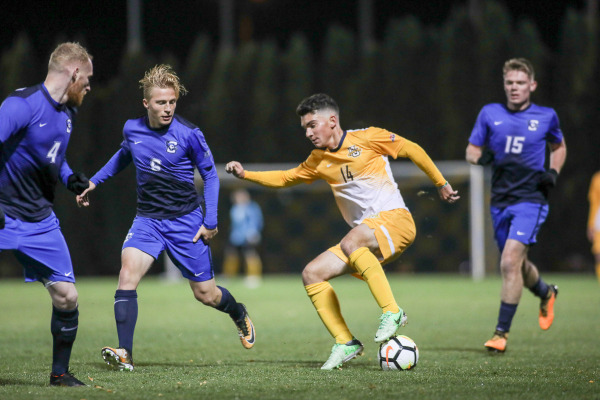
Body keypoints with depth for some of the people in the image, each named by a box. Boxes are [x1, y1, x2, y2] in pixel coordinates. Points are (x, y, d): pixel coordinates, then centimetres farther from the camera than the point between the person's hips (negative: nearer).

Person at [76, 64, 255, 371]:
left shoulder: (189, 134, -13)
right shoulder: (132, 129, -2)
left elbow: (210, 174, -2)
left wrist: (210, 221, -7)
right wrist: (93, 182, 20)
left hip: (186, 220, -2)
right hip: (147, 219, 2)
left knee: (205, 294, 6)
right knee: (128, 273, -23)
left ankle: (240, 315, 41)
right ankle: (124, 354, -25)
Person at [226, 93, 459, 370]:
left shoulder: (367, 138, -3)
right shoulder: (318, 160, 15)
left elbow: (411, 149, 4)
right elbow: (286, 178, 26)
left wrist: (441, 184, 6)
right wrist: (245, 174, 14)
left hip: (394, 220, -7)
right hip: (364, 236, 8)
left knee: (350, 244, -36)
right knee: (312, 274, -5)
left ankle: (392, 312, -30)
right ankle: (345, 343, -6)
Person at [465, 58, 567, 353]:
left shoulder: (546, 117, 2)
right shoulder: (490, 113, 5)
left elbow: (558, 147, 20)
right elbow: (471, 151, 10)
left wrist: (553, 173, 2)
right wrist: (481, 157, -14)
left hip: (530, 199, -4)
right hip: (500, 201, 4)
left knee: (510, 262, -19)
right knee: (517, 265, 16)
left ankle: (502, 332, -14)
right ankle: (547, 294, 49)